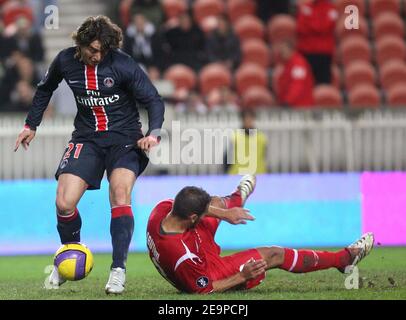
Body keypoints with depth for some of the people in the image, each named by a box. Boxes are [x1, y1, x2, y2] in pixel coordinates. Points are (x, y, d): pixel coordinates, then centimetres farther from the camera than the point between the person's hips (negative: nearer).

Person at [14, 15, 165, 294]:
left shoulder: (122, 64, -14)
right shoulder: (66, 61, -4)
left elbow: (154, 100, -8)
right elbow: (45, 90, 17)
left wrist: (153, 133, -24)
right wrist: (31, 126, 18)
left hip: (124, 137, -3)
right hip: (87, 138, 3)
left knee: (120, 195, -26)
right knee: (64, 204, -11)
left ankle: (118, 271, -22)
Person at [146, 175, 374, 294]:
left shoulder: (162, 210, -24)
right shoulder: (183, 256, -45)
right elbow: (204, 289, -30)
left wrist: (224, 213, 4)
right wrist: (242, 276, -28)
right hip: (211, 273, -7)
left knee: (216, 202, 22)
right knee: (275, 255, 1)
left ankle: (236, 198, 64)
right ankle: (345, 259, 19)